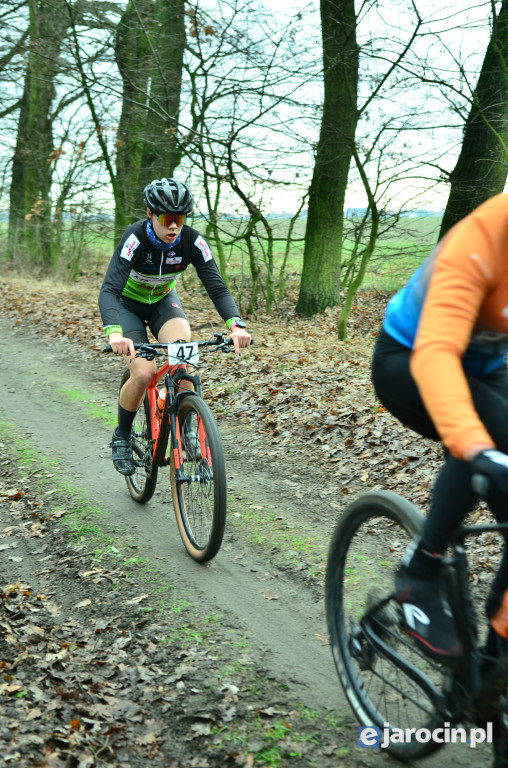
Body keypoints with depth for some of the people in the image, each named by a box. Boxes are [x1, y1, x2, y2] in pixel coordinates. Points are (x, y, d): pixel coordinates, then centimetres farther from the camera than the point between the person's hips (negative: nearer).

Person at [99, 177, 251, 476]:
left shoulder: (192, 241, -24)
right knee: (144, 374, -21)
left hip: (163, 300, 3)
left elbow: (217, 287, -27)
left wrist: (237, 325, -46)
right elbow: (109, 290, -41)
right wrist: (115, 333, -60)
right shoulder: (135, 238, -32)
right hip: (129, 304, -2)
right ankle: (122, 437, 5)